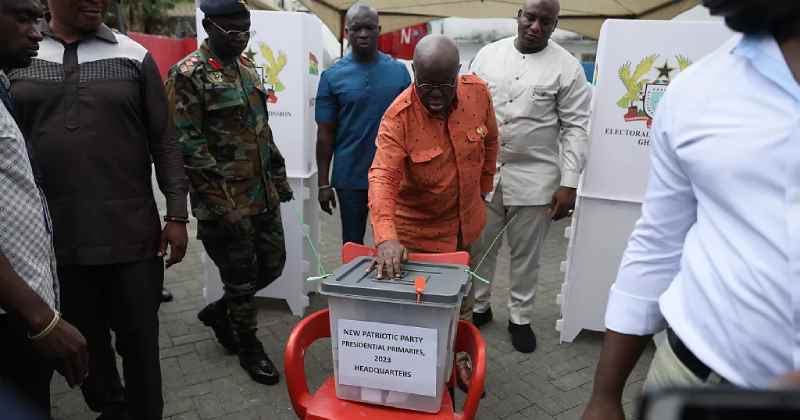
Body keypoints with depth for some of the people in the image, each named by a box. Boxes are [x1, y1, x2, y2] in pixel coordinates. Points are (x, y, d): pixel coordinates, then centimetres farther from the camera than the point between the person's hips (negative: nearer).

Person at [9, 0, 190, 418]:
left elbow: (163, 141, 1)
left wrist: (177, 215, -4)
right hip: (54, 237, 2)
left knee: (140, 341, 8)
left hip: (132, 235, -2)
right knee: (85, 341, 17)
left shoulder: (133, 56, 2)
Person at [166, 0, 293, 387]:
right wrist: (223, 205, -20)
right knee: (241, 278, 6)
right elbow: (189, 147, -17)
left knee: (273, 265, 15)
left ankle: (218, 311, 38)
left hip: (264, 195, 8)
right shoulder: (188, 74, -12)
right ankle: (249, 346, 28)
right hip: (227, 203, -7)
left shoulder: (247, 68, 13)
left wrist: (279, 177, 17)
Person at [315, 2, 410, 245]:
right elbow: (325, 134, -1)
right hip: (350, 177, -1)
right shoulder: (332, 76, -3)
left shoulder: (399, 71, 1)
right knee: (352, 243, 13)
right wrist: (323, 183, -3)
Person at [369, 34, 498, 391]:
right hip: (419, 228, -4)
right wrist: (386, 237, -49)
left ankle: (459, 357, 49)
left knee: (463, 297, 23)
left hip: (467, 222, 5)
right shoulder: (398, 116, -26)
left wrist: (483, 186, 11)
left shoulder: (478, 93, -12)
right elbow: (382, 177, -36)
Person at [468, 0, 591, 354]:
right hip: (482, 172, 3)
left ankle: (520, 318, 29)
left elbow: (575, 128, -5)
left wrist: (569, 183, -10)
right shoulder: (488, 54, 5)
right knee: (479, 248, 13)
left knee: (526, 254, 11)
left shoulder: (567, 67, -4)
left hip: (533, 178, -2)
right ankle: (478, 307, 33)